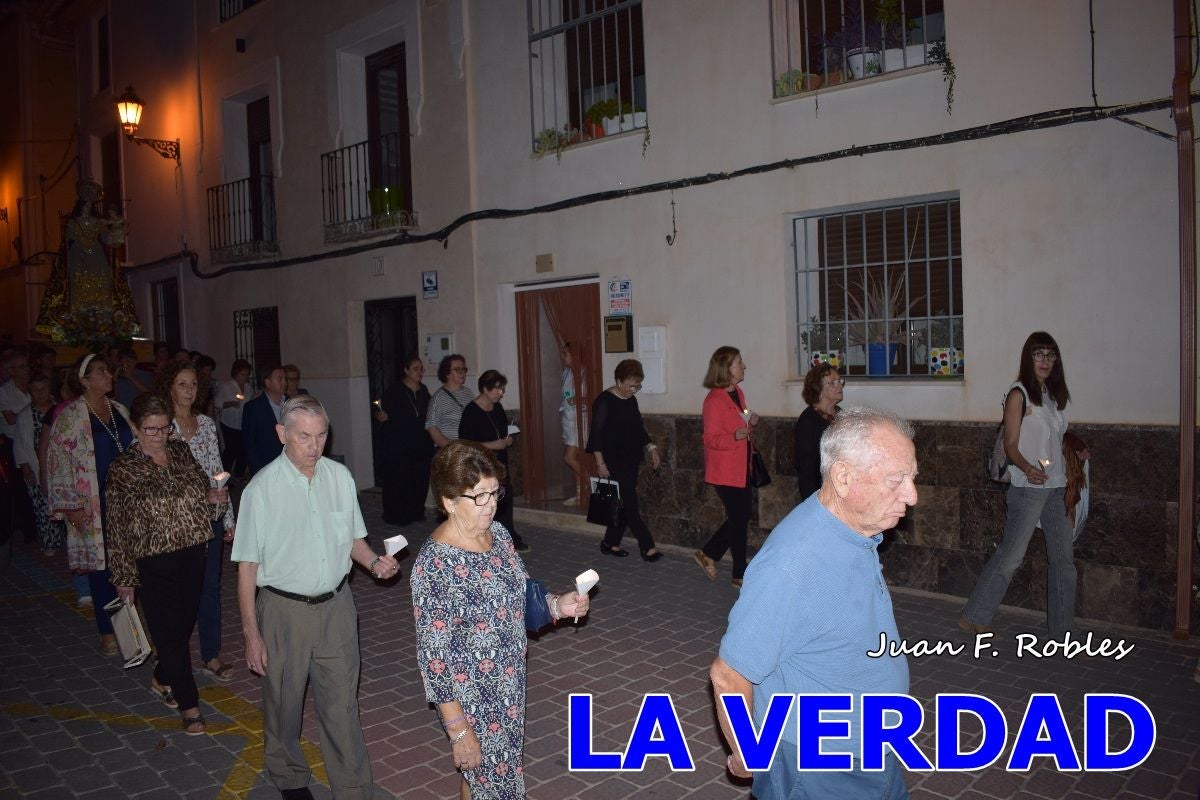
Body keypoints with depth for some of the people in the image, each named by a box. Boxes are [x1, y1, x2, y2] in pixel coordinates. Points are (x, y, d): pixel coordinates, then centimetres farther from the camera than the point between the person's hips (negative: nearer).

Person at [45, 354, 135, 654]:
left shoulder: (120, 411, 10)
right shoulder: (69, 416, -7)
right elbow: (58, 461, -8)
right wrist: (70, 505, -12)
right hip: (93, 505, -5)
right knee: (101, 564, 3)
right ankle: (107, 632, 15)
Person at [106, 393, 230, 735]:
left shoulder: (181, 451, 3)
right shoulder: (123, 469, -8)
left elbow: (204, 491, 15)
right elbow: (117, 527, -5)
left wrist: (215, 498, -9)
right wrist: (124, 578, -4)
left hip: (193, 556, 4)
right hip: (153, 564, -4)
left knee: (184, 626, 16)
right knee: (170, 633, 0)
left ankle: (161, 679, 42)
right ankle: (189, 704, 14)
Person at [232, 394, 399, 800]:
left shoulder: (340, 476, -2)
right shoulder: (261, 489, -14)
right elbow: (248, 566, -9)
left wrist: (374, 561, -11)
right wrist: (251, 632, -9)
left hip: (336, 605, 2)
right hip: (285, 611, -2)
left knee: (342, 703, 9)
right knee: (284, 702, 17)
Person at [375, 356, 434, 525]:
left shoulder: (424, 391, 12)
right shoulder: (394, 390, -5)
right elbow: (381, 414, -4)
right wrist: (380, 417, -25)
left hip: (421, 446, 5)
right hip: (398, 446, -5)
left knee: (420, 480, 6)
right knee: (398, 481, -5)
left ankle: (416, 512, 20)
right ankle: (396, 516, 7)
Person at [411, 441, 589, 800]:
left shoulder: (497, 533, -3)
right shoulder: (435, 564, -25)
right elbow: (434, 655, -22)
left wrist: (556, 605, -9)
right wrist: (459, 730, -20)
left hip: (510, 684, 7)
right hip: (471, 698, -7)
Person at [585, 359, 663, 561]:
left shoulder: (631, 401, 11)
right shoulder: (604, 401, -12)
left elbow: (639, 428, 21)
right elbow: (596, 434, -13)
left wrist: (650, 447, 8)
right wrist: (600, 463, -16)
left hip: (631, 460, 8)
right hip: (614, 461, -8)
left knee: (624, 503, 10)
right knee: (630, 503, -8)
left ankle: (610, 543, 21)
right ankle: (647, 547, -5)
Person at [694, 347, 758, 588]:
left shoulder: (738, 393, 11)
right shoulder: (714, 400, -18)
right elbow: (711, 439, -19)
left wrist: (751, 423, 3)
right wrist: (735, 436, -34)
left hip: (741, 468, 9)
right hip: (725, 471, -9)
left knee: (741, 516, 13)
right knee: (739, 519, -1)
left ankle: (708, 554, 27)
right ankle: (740, 574, 13)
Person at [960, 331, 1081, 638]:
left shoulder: (1054, 394, 13)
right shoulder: (1019, 394, -8)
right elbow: (1011, 444, -13)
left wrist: (1075, 452, 11)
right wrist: (1027, 468, -29)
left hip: (1056, 486, 8)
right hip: (1028, 487, -7)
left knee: (1063, 559, 9)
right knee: (1010, 555, -5)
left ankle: (1062, 628, 20)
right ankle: (973, 618, 6)